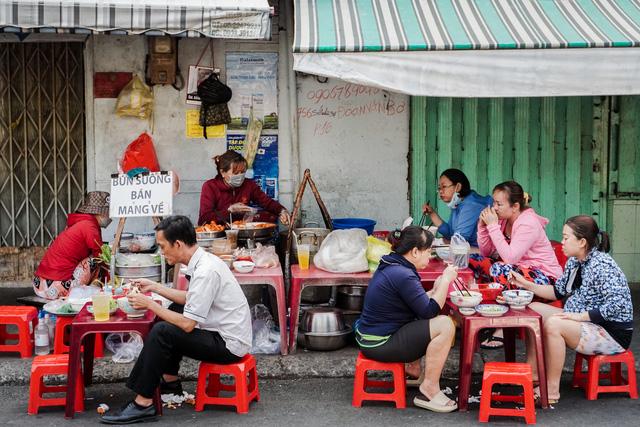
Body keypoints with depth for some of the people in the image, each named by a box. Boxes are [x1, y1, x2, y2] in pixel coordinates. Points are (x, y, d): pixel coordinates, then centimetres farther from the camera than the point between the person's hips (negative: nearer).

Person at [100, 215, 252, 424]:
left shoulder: (205, 272, -24)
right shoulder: (203, 260, 4)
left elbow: (187, 324, -24)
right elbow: (190, 299, 20)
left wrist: (149, 304, -13)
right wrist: (155, 287, 16)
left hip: (229, 344, -10)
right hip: (224, 333, 10)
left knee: (162, 332, -19)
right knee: (175, 311, 23)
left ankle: (143, 403, -12)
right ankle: (170, 381, 25)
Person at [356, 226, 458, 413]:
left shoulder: (391, 266, 9)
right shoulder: (403, 276, -22)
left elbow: (418, 303, 19)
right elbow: (429, 311, -17)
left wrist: (436, 289, 5)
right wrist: (446, 280, -8)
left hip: (370, 336, 11)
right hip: (380, 344, -10)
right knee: (445, 325, -17)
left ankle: (413, 370, 23)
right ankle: (429, 390, -11)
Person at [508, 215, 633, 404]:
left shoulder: (600, 265, -22)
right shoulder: (574, 262, 6)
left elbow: (618, 304, -30)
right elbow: (558, 291, 16)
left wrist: (580, 316, -28)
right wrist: (526, 285, 6)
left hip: (613, 332, -10)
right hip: (583, 321, 10)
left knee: (553, 324, -30)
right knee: (534, 310, 3)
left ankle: (552, 390, -20)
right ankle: (532, 373, 0)